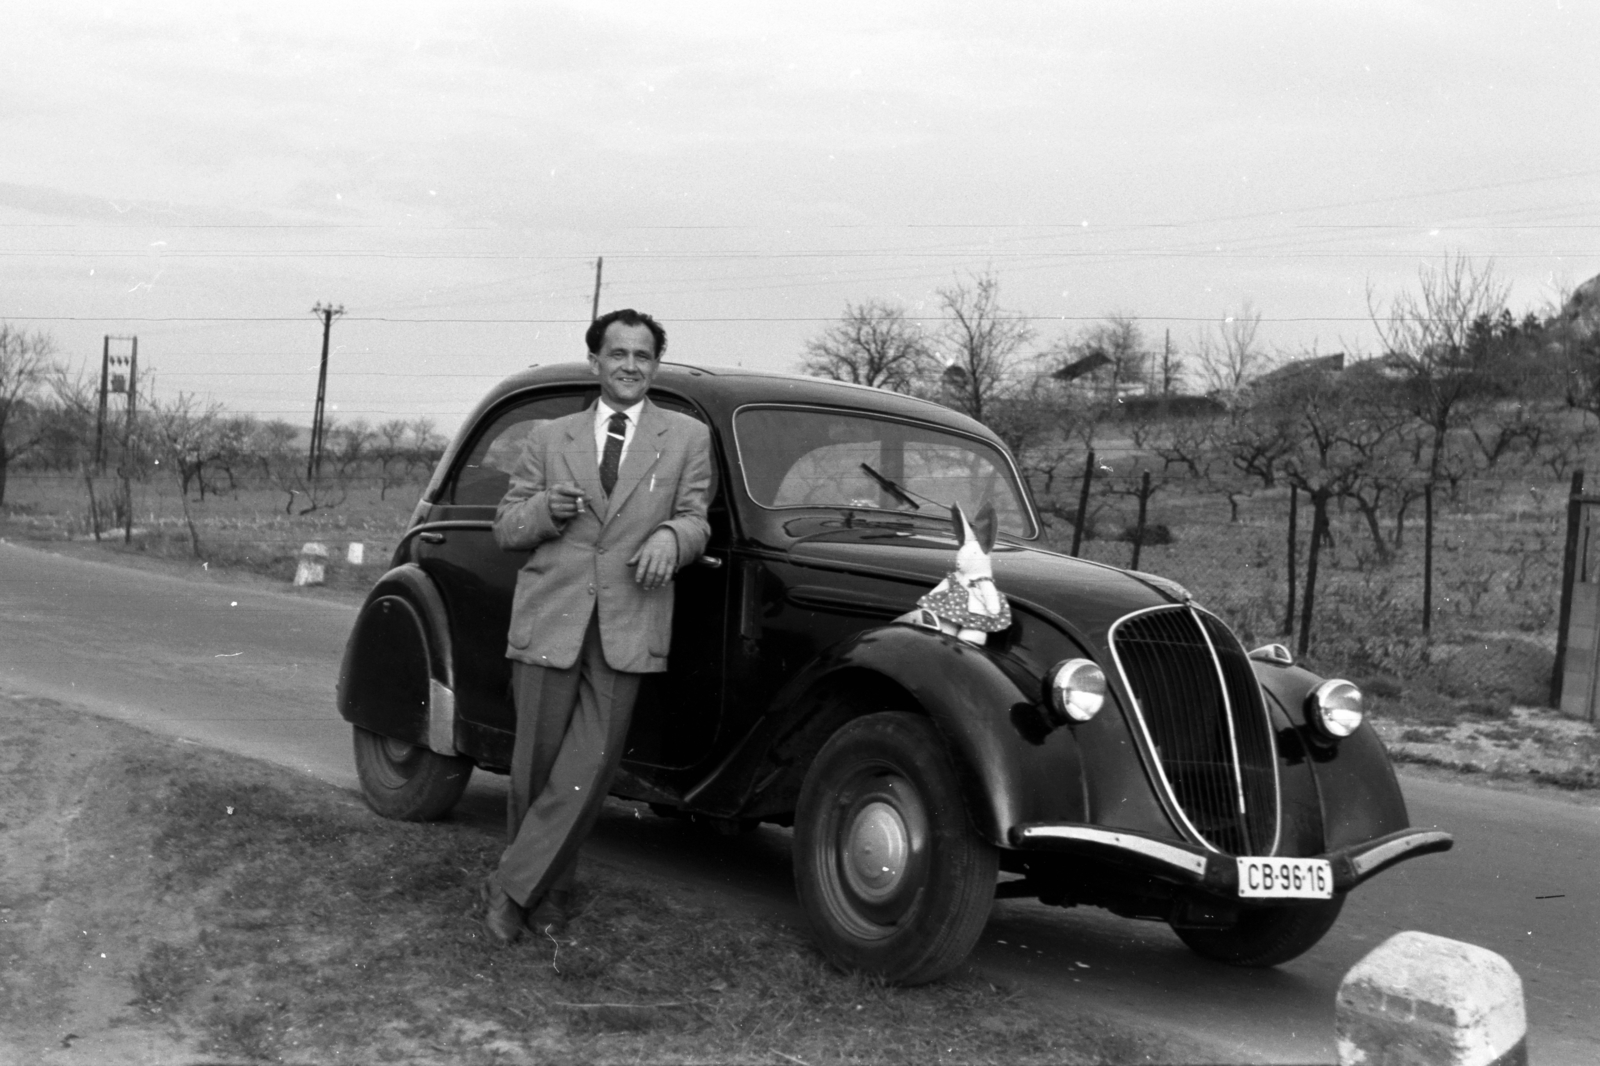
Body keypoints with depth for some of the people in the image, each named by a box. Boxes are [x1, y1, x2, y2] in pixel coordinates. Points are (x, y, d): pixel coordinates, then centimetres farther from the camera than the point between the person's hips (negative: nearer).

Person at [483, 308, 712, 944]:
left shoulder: (687, 437, 12)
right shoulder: (549, 438, 14)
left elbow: (695, 520, 8)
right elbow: (505, 529, 15)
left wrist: (670, 536, -16)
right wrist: (544, 510, -7)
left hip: (626, 628, -1)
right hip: (547, 620, 1)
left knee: (589, 767, -10)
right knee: (536, 765, 3)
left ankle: (511, 886, 1)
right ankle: (548, 892, 20)